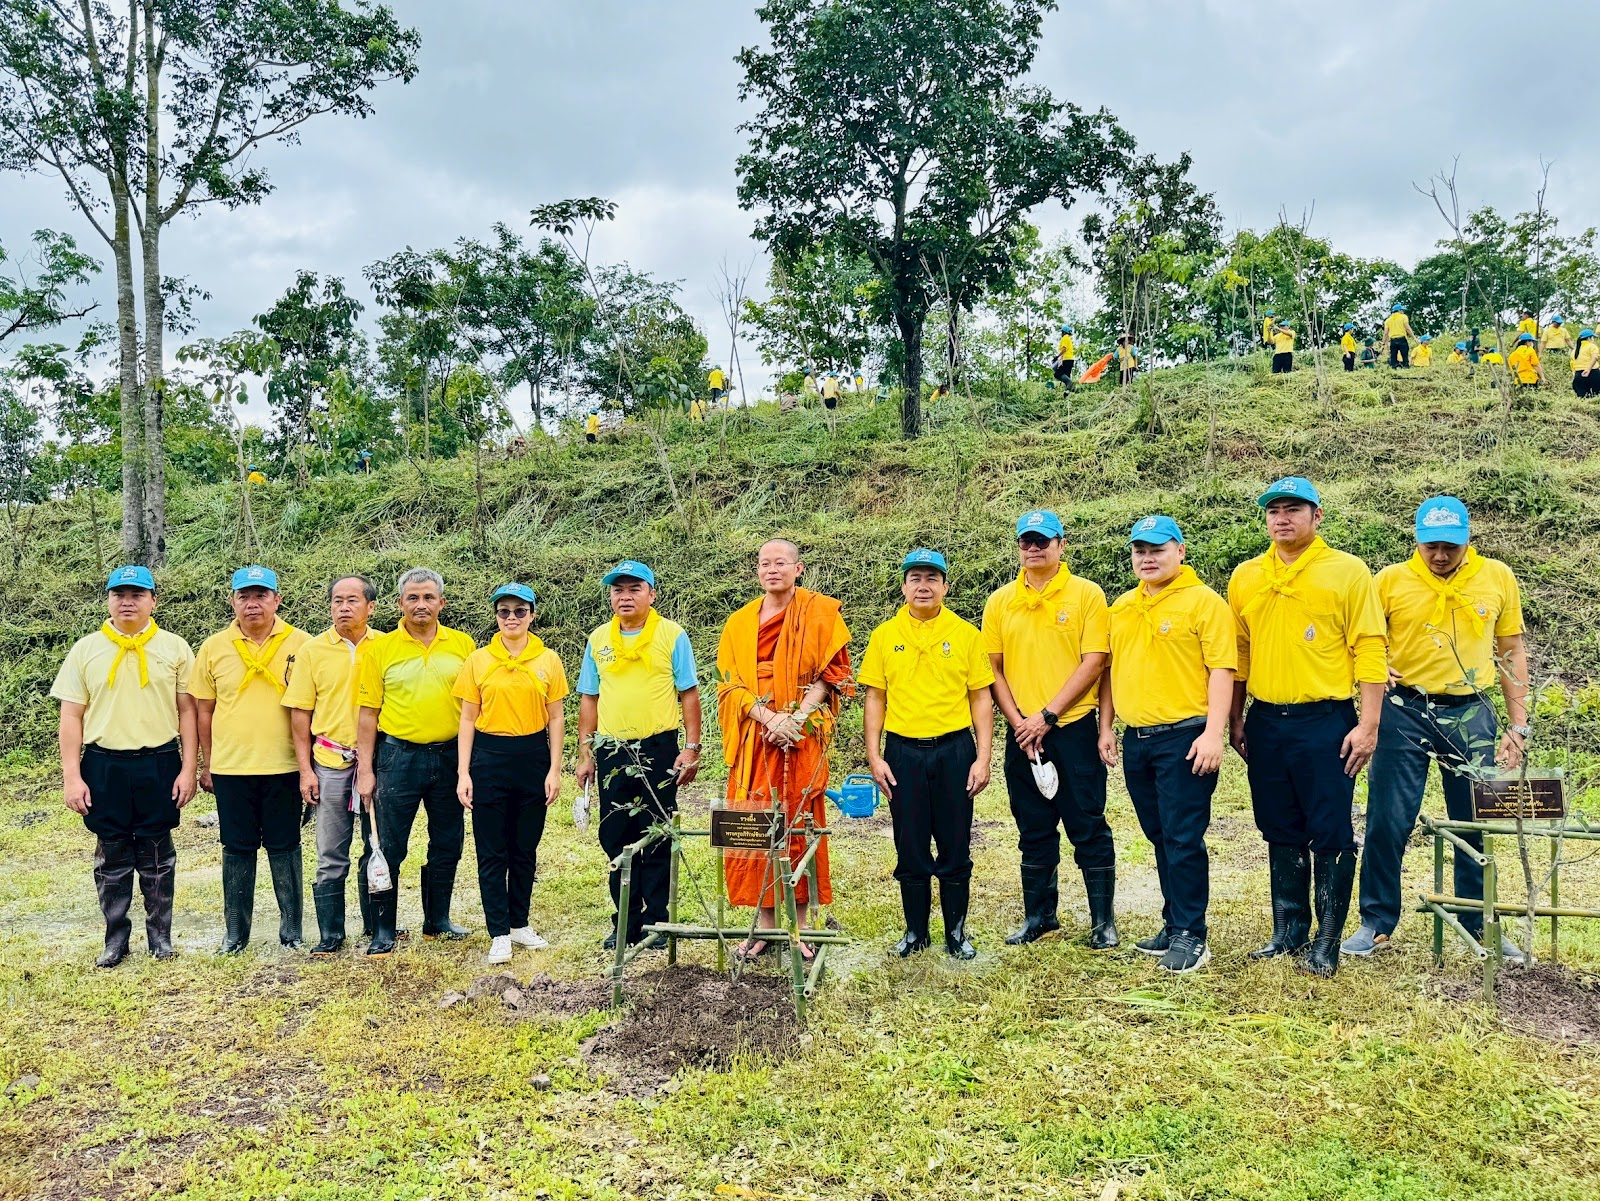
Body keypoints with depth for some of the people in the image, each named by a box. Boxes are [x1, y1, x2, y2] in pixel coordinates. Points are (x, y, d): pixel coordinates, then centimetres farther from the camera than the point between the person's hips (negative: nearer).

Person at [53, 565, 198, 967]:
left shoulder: (174, 647, 1)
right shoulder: (86, 649, 3)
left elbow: (187, 711, 2)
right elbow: (71, 716, 3)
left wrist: (188, 769, -3)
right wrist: (71, 777, -3)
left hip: (159, 763, -1)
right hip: (104, 765, 1)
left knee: (157, 854, 8)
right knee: (112, 855, 9)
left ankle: (160, 931, 22)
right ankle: (116, 935, 22)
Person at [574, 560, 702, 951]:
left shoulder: (672, 636, -1)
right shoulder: (598, 639, 9)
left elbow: (689, 695, -1)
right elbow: (589, 699, 12)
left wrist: (691, 749, -8)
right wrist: (585, 754, 8)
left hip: (658, 749, -3)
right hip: (611, 750, 4)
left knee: (657, 843, 3)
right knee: (616, 840, 8)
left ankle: (656, 923, 13)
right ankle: (625, 923, 19)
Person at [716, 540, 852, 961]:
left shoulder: (820, 612, 4)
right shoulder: (740, 623, 12)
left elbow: (830, 674, -1)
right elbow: (731, 684, 5)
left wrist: (797, 718, -15)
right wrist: (769, 717, -12)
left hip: (802, 737, -3)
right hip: (754, 737, 3)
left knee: (799, 826, -2)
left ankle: (799, 925, 7)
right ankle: (765, 923, 11)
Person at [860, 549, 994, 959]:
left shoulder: (966, 634, 2)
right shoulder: (884, 636, 4)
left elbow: (981, 698, 2)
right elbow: (875, 699, 6)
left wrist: (983, 757, -4)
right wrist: (874, 756, -1)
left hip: (954, 750, -1)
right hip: (903, 752, 1)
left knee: (955, 848, 6)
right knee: (910, 848, 8)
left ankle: (957, 931, 21)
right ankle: (915, 931, 23)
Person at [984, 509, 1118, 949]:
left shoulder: (1087, 595, -3)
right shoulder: (1000, 602, 7)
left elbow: (1092, 663, -9)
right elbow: (994, 669, 6)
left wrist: (1047, 716, -14)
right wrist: (1018, 722, -6)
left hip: (1074, 729, -3)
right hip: (1022, 735, 3)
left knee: (1088, 830, 2)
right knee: (1034, 832, 13)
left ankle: (1103, 920, 14)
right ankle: (1039, 915, 25)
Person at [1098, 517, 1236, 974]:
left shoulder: (1203, 602, -6)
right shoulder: (1122, 607, 14)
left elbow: (1221, 670, -12)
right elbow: (1112, 669, 19)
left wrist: (1214, 733, -19)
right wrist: (1106, 727, 14)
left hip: (1184, 738, -6)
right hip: (1136, 739, 7)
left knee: (1183, 839, -4)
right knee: (1160, 838, 14)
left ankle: (1191, 936, 6)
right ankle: (1174, 924, 25)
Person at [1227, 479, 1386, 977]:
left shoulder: (1348, 572, -4)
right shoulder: (1245, 577, 8)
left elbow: (1369, 651, -7)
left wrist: (1368, 725, -12)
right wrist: (1235, 719, 11)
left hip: (1325, 722, -4)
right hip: (1266, 723, 4)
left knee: (1330, 835, 1)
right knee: (1281, 833, 13)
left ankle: (1327, 942, 11)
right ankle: (1288, 931, 24)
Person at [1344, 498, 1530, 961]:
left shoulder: (1497, 577, 2)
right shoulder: (1391, 580, -3)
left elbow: (1512, 651, 8)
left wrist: (1518, 726, 6)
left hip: (1470, 714, 2)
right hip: (1405, 713, -1)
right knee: (1387, 823, -1)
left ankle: (1480, 925, 25)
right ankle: (1377, 923, 13)